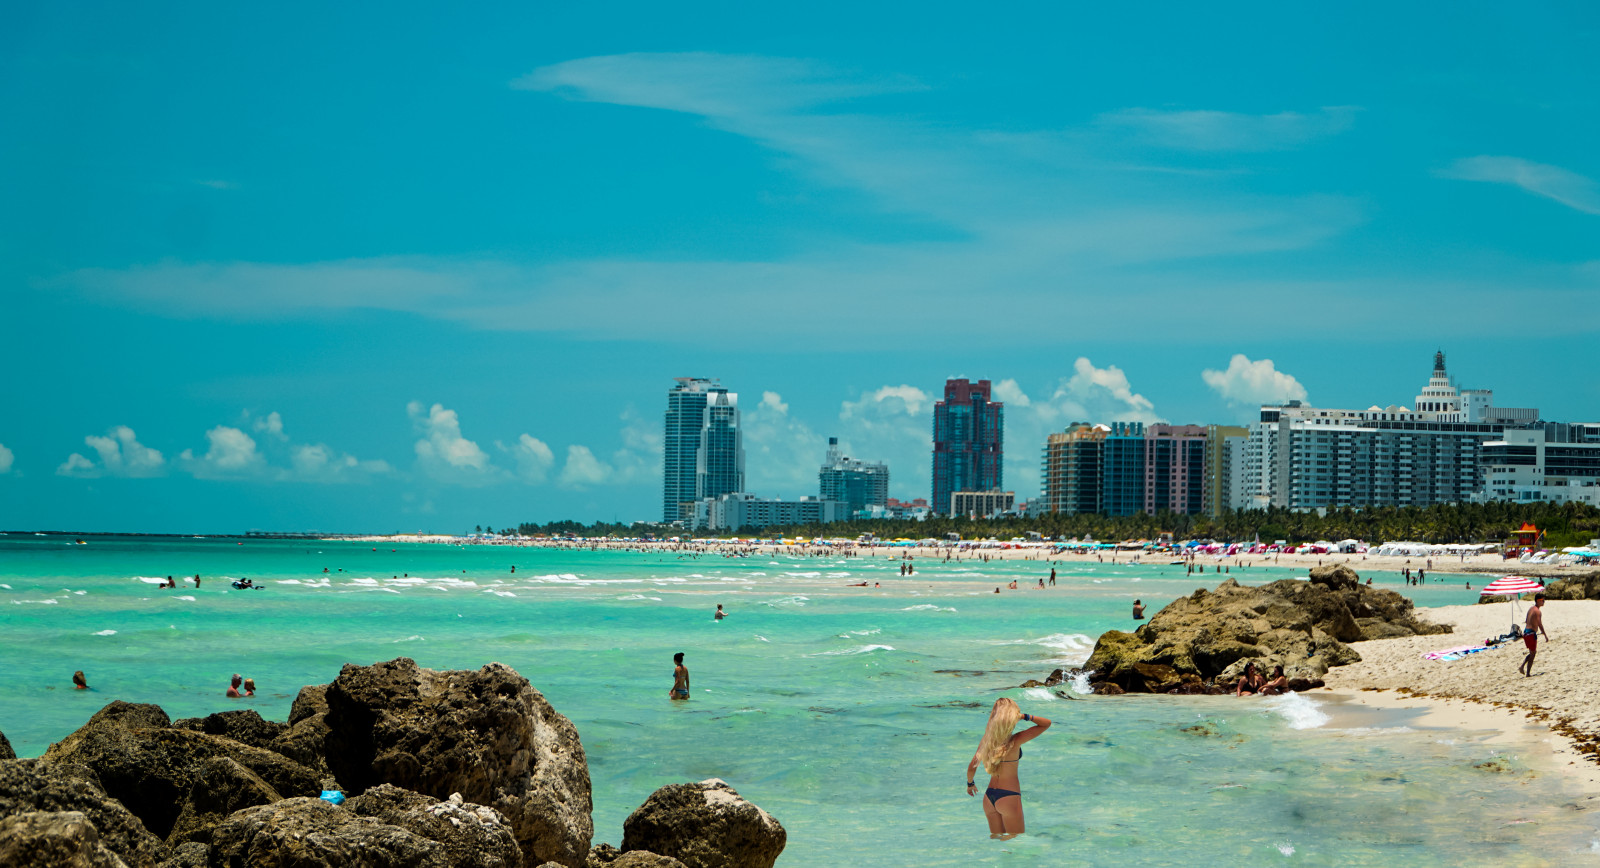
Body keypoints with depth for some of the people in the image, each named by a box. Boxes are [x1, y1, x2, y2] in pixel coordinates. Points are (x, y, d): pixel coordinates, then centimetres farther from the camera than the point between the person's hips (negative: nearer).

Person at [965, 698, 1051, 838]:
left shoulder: (986, 740, -1)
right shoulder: (1015, 741, -17)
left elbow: (971, 767, 8)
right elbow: (1046, 724, -11)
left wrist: (970, 783, 26)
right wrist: (1024, 716, -16)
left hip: (989, 796, 6)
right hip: (1009, 797, -6)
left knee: (996, 838, 18)